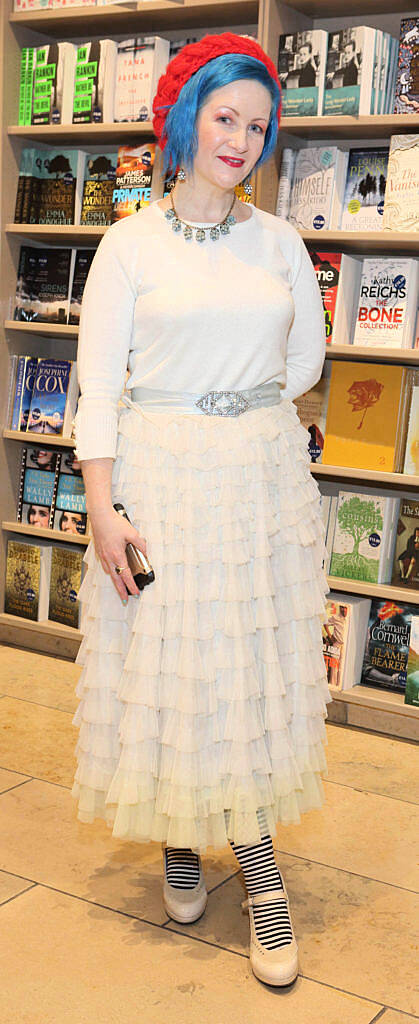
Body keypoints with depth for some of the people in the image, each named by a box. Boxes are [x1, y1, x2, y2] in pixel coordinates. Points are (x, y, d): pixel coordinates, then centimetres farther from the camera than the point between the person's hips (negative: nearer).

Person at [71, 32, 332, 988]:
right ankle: (180, 838, 27)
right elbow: (99, 382, -6)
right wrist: (102, 508, -13)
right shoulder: (131, 242, -2)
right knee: (167, 664, 5)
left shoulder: (280, 242, 6)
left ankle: (259, 866, 19)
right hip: (161, 479, -2)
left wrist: (235, 410, 9)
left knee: (258, 662, 7)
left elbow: (306, 358, 17)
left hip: (264, 478, 2)